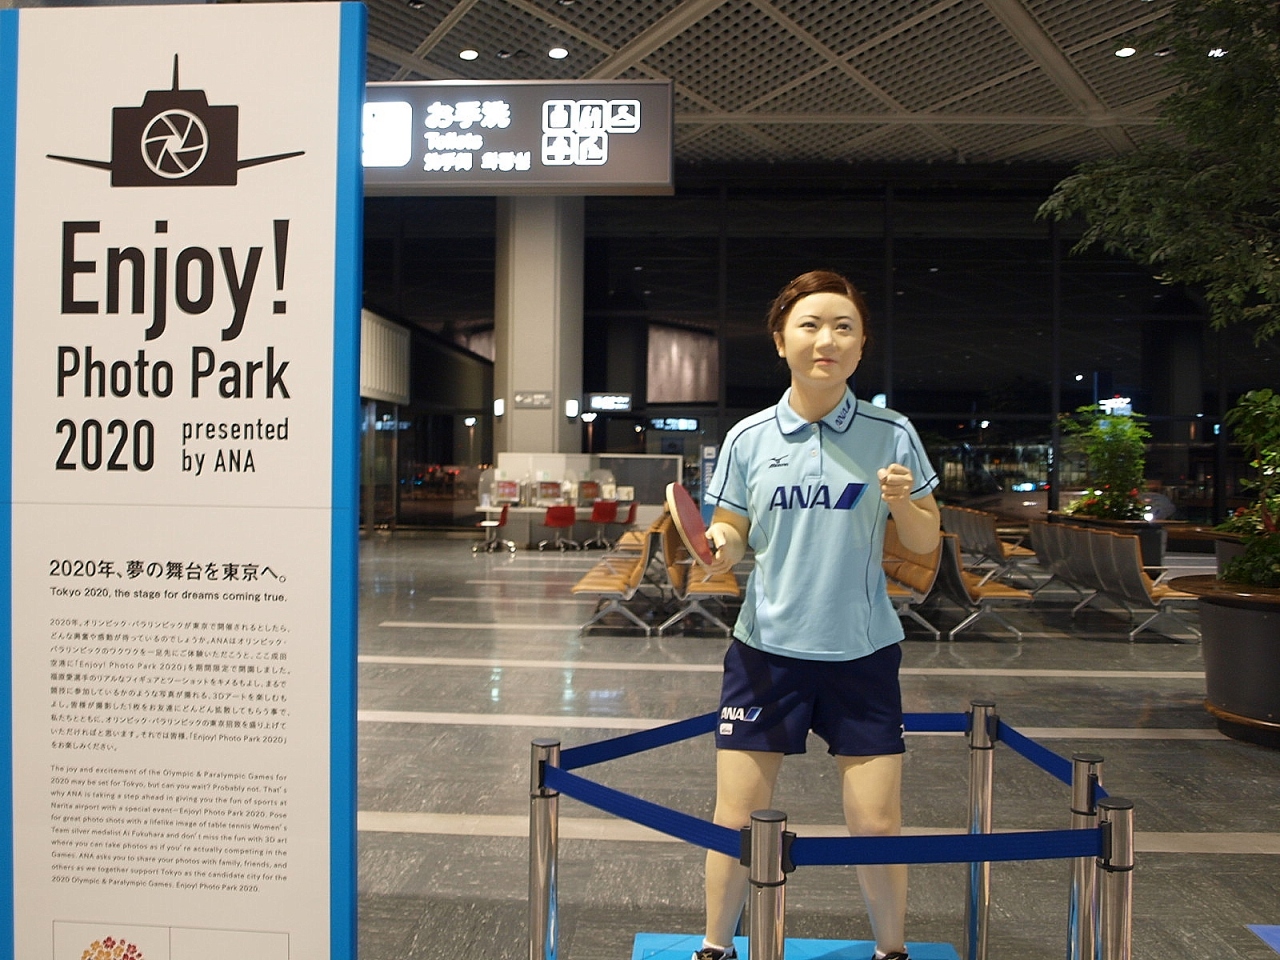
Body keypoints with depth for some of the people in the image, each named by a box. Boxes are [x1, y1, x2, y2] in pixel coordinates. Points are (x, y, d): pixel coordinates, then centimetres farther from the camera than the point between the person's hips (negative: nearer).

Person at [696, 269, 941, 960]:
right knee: (735, 821, 5)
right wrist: (719, 549, -16)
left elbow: (925, 542, 3)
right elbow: (730, 539, 6)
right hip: (766, 650, 0)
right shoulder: (748, 439, -1)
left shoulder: (891, 434, -2)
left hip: (863, 653, 0)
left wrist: (903, 502, -18)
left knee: (878, 826, 6)